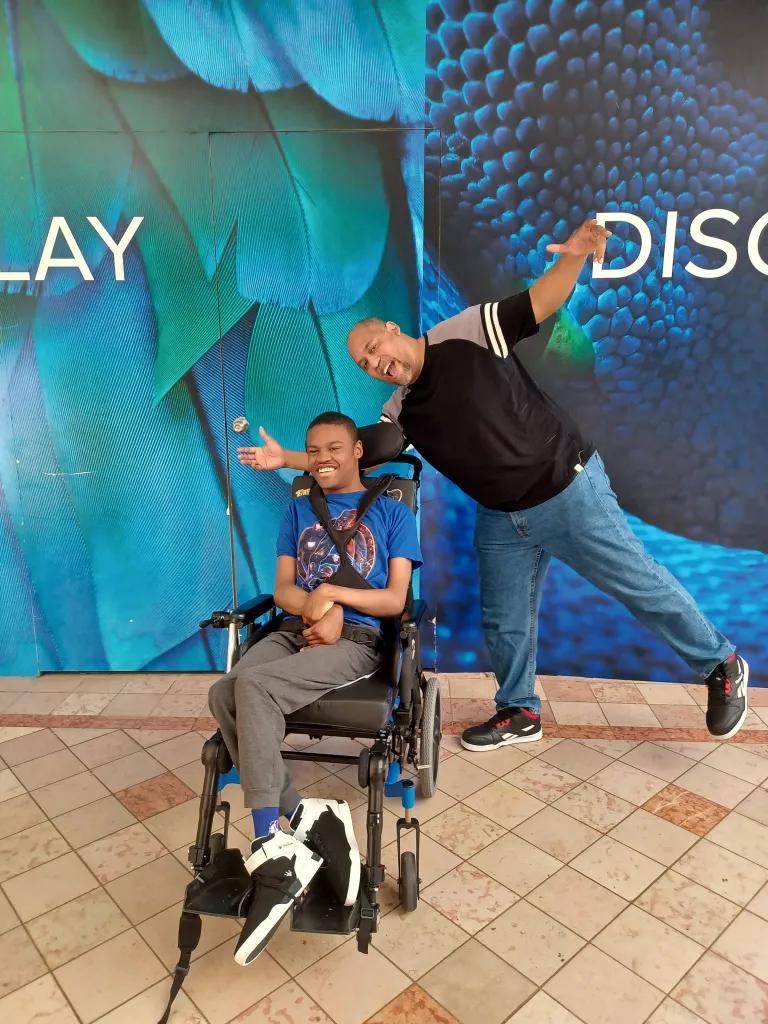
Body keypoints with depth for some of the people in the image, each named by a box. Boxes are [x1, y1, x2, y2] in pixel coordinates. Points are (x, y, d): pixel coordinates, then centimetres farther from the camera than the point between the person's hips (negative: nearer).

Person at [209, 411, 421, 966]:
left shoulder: (393, 512, 10)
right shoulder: (299, 509, 21)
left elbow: (395, 599, 2)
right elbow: (282, 590, 12)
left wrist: (331, 594, -10)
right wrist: (315, 609, -10)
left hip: (357, 640, -4)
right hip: (295, 630, 5)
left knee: (253, 684, -30)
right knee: (224, 694, -26)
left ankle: (276, 850, -23)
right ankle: (306, 819, -21)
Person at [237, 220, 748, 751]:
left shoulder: (468, 333, -10)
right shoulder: (403, 412, 4)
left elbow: (539, 304, -14)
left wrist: (573, 256, -33)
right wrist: (288, 458, 7)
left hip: (568, 488, -6)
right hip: (502, 519, 6)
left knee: (640, 584, 5)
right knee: (504, 622, 14)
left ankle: (721, 665, 29)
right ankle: (520, 712, 37)